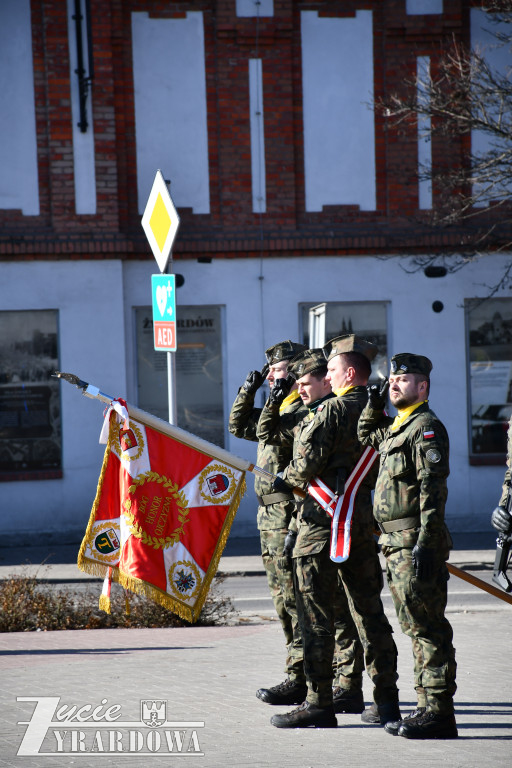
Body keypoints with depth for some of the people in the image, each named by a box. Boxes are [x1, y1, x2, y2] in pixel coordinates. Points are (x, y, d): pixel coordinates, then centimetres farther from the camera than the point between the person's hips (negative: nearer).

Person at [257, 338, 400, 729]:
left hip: (323, 520, -7)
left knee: (316, 612, -2)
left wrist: (284, 480, 5)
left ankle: (319, 703, 0)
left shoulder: (330, 411, -12)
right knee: (369, 610, 11)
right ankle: (387, 700, 13)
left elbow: (306, 467, -16)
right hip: (363, 519, 7)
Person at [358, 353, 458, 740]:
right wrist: (375, 404, 22)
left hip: (417, 544, -10)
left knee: (428, 628, -8)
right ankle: (429, 707, 17)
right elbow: (367, 436, 41)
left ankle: (439, 714, -6)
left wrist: (424, 544, -24)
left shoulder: (426, 427, -11)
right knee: (417, 628, 12)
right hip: (397, 543, 10)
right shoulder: (397, 427, 18)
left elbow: (433, 490, -19)